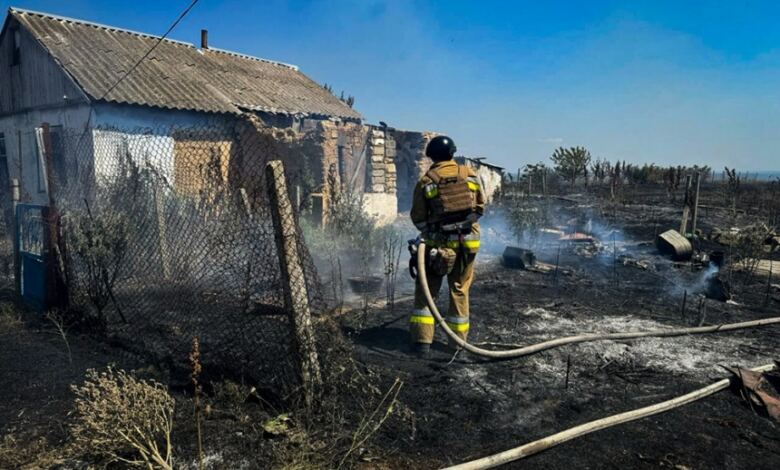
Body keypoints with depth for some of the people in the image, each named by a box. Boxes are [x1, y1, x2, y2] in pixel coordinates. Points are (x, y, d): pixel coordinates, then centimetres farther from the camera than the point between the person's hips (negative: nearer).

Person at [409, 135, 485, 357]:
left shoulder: (426, 181, -8)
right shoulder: (470, 175, 0)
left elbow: (418, 218, -3)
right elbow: (481, 207, 7)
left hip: (439, 244, -2)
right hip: (467, 242, 3)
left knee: (426, 290, 8)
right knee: (460, 290, 14)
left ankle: (422, 341, 3)